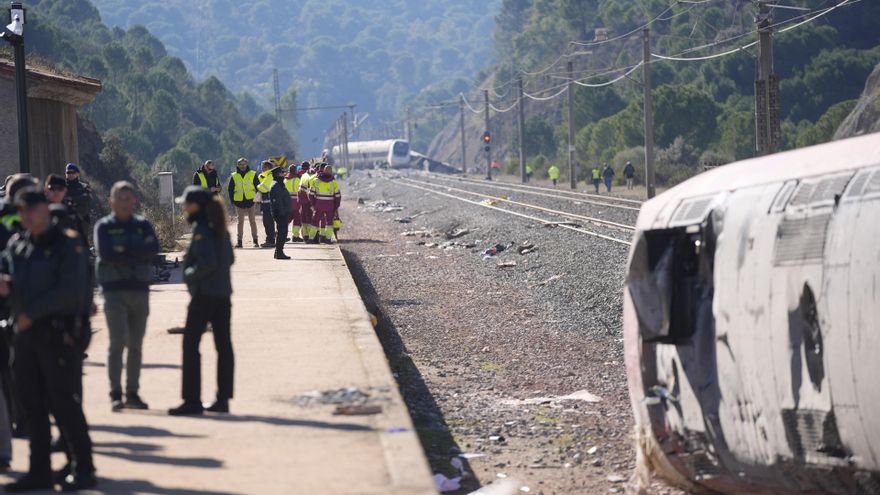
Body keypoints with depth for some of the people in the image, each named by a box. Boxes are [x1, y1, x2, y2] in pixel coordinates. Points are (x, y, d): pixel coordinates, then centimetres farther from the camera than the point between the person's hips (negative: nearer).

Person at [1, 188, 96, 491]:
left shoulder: (67, 244, -7)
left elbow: (70, 291, -16)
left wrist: (32, 313, -17)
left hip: (57, 333, -7)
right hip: (25, 333, 7)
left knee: (63, 402, -5)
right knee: (32, 401, 8)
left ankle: (83, 469, 4)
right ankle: (40, 471, 14)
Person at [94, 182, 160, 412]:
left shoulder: (143, 225, 9)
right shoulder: (104, 226, 1)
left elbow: (154, 248, -8)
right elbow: (105, 252, -16)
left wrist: (124, 251, -15)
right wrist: (138, 253, -11)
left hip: (140, 289, 4)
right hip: (114, 289, -4)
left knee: (136, 345, 8)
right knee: (117, 342, -12)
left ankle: (132, 393, 16)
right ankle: (115, 394, -10)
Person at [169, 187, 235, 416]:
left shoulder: (201, 228, -14)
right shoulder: (220, 228, 10)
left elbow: (208, 262, -23)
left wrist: (189, 275, -8)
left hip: (204, 294, -9)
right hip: (223, 294, 9)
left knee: (190, 345, -3)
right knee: (223, 345, 9)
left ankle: (192, 400, -4)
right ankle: (223, 399, 12)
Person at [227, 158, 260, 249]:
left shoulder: (253, 175, 2)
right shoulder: (234, 176, 6)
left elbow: (258, 187, 5)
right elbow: (230, 189, 10)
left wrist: (256, 198, -4)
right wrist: (232, 200, 2)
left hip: (250, 201, -1)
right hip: (239, 201, 1)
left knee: (252, 221, 1)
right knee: (240, 221, 4)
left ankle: (255, 241, 5)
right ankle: (239, 241, 5)